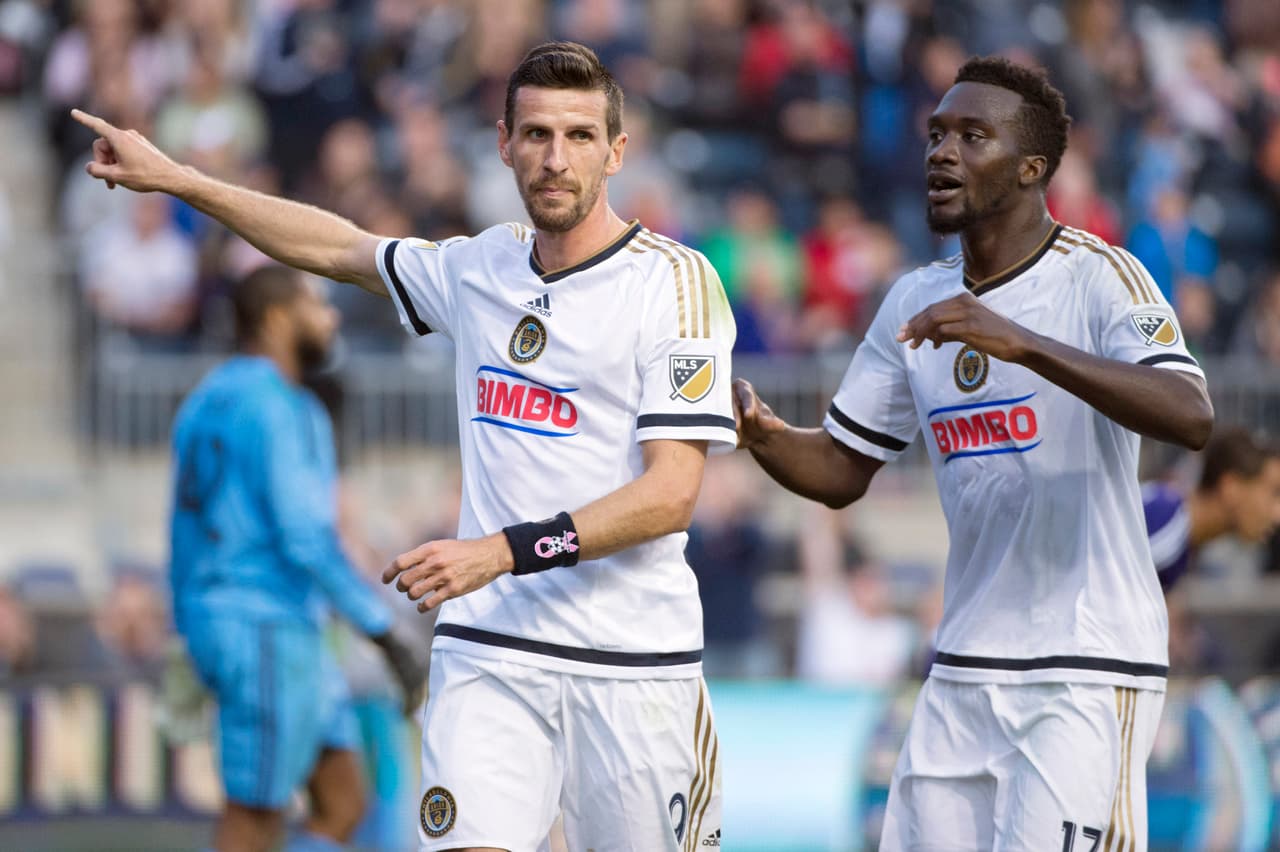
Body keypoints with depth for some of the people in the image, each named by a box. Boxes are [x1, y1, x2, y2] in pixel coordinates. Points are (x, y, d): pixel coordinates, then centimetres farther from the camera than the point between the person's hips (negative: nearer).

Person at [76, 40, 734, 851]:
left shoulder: (678, 282, -6)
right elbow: (339, 247, 30)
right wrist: (173, 177, 32)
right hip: (487, 654, 3)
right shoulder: (482, 267, 11)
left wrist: (504, 551, -22)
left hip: (630, 665, -3)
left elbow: (672, 493, -14)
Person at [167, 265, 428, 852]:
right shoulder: (277, 407, -15)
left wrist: (193, 646, 24)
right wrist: (391, 639, -20)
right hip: (272, 632, -10)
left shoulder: (207, 401, 16)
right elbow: (307, 539, -22)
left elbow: (187, 530, 19)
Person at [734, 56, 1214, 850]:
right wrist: (763, 433, -7)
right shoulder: (915, 302, 11)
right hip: (963, 675, 7)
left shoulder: (1097, 277, -10)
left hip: (1089, 672, -7)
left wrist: (1022, 343, -34)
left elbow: (1192, 418, -26)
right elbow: (842, 471, 16)